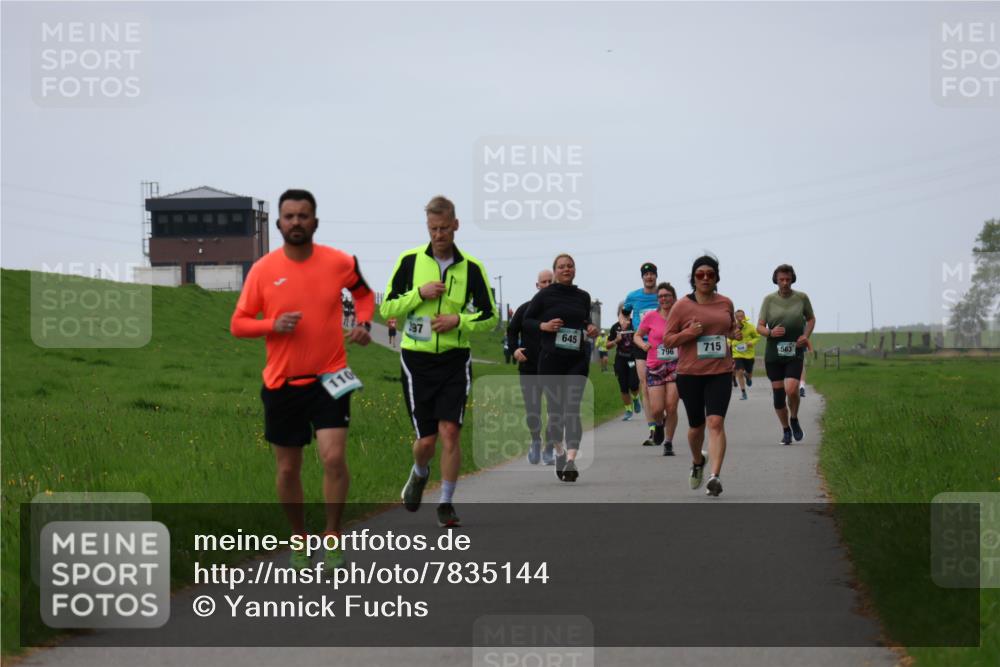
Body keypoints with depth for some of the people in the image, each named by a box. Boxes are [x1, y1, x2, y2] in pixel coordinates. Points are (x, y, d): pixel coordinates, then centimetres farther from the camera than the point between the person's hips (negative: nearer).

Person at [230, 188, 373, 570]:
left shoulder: (339, 262, -3)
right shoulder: (263, 270, -4)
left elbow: (364, 293, 18)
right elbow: (238, 324, 0)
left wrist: (364, 324, -1)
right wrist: (273, 325, -18)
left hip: (329, 379, -1)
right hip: (282, 383, 1)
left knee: (334, 458, -16)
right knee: (287, 469, 8)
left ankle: (332, 536, 1)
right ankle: (299, 539, 27)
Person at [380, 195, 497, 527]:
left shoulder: (471, 267, 1)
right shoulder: (410, 260, 0)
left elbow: (490, 317, 6)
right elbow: (386, 308, 1)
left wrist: (459, 320, -12)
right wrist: (419, 293, -14)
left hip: (455, 359, 0)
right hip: (416, 359, 0)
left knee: (450, 431, -11)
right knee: (426, 439, -1)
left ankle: (446, 503, 3)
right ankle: (419, 474, 34)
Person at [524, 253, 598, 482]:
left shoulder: (583, 297, 11)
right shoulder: (545, 295, 0)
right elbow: (526, 320, 6)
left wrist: (591, 328, 5)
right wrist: (543, 325, -12)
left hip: (577, 359, 1)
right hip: (551, 358, -1)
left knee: (572, 409, -11)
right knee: (555, 409, 4)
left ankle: (571, 460, -20)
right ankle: (559, 452, 29)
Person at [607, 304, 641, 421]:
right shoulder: (615, 327, 4)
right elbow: (608, 346, 9)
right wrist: (616, 341, -12)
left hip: (633, 359, -3)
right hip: (620, 360, 3)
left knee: (633, 385, -13)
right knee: (623, 388, 3)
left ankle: (635, 398, 21)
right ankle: (628, 410, 17)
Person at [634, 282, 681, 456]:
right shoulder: (651, 317, -4)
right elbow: (637, 336, 7)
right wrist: (643, 344, -14)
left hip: (675, 365, 1)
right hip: (655, 367, -1)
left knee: (671, 407, -6)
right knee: (657, 409, -8)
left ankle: (668, 443, 10)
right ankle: (659, 424, 29)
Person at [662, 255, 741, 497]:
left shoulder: (726, 303, 8)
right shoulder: (682, 306, -2)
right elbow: (667, 340, 0)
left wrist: (736, 332, 4)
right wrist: (689, 333, -17)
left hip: (720, 373, 1)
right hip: (690, 374, -1)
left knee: (716, 422, -15)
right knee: (696, 425, 11)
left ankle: (715, 476, -21)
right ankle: (697, 462, 41)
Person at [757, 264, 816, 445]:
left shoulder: (801, 298, 2)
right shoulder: (769, 300, 1)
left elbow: (811, 319, 18)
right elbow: (760, 327, 2)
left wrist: (806, 335, 0)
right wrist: (770, 332, -20)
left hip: (794, 353, -1)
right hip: (773, 353, 1)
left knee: (791, 389, -19)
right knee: (778, 393, 3)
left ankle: (794, 420, 9)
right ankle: (786, 430, 20)